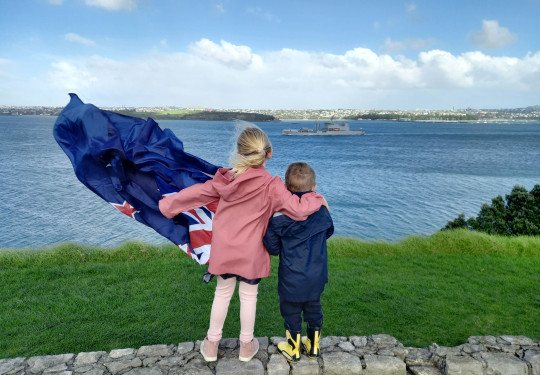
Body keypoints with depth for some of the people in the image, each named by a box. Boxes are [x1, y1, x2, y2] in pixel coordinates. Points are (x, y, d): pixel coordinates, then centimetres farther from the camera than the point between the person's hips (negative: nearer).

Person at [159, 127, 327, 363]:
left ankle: (211, 345, 34)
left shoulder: (225, 179, -7)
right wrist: (318, 200, -3)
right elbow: (298, 210, -23)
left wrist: (168, 204, 19)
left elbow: (194, 193, 4)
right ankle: (246, 346, 34)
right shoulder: (271, 185, -19)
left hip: (223, 251, 3)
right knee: (248, 297, 16)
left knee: (222, 294, 20)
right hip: (251, 254, -3)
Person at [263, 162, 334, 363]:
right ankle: (313, 345, 39)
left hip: (292, 277, -4)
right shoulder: (321, 210, -7)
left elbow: (272, 248, -11)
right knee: (313, 308, 22)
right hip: (317, 276, 4)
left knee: (291, 311, 16)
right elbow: (328, 231, 12)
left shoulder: (280, 216, -18)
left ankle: (293, 349, 32)